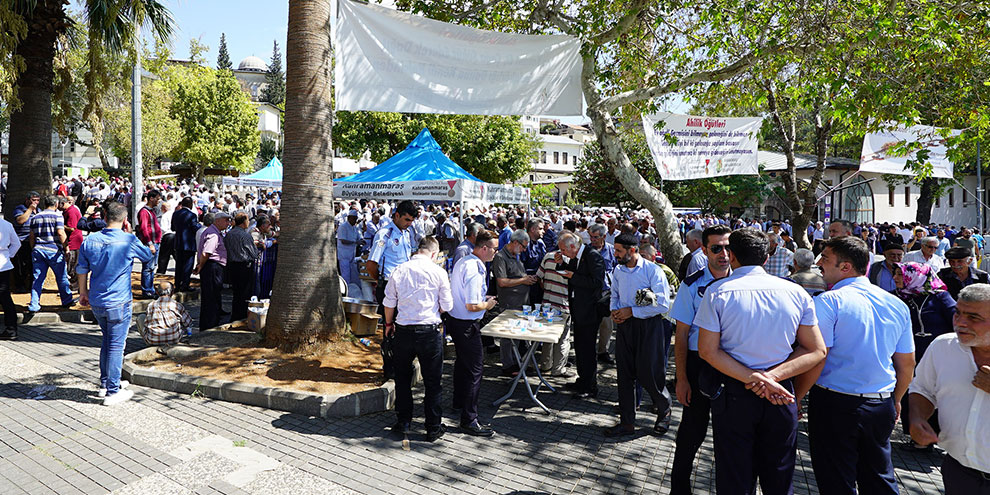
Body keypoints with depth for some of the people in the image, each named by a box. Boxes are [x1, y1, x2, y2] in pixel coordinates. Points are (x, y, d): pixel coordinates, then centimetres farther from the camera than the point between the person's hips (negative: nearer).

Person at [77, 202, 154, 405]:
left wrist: (83, 292, 22)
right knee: (116, 346, 1)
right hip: (118, 302, -5)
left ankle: (104, 383, 29)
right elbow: (148, 256, 7)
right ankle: (112, 392, 4)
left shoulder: (90, 240, 1)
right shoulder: (129, 240, -12)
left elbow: (82, 270, 9)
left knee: (107, 341, 21)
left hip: (96, 302, 5)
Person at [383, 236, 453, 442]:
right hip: (430, 331, -2)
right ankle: (433, 428, 16)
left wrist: (389, 323, 23)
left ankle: (403, 421, 26)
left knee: (402, 378, 19)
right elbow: (447, 306, -2)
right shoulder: (438, 272, -7)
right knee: (432, 381, 9)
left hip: (403, 331, 2)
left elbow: (389, 303, 6)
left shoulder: (399, 270, -1)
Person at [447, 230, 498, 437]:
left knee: (462, 363, 26)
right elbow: (472, 306, -27)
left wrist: (483, 298, 16)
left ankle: (459, 402, 45)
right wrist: (488, 304, -8)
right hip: (467, 325, -11)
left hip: (455, 319, 11)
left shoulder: (462, 261, 6)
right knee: (475, 369, -4)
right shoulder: (474, 270, -25)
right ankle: (469, 420, 3)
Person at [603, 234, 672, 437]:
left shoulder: (653, 270, -12)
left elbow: (663, 304, -15)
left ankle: (664, 410, 29)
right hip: (625, 325, 6)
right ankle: (627, 422, 19)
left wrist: (632, 311, -15)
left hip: (648, 325, -5)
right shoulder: (618, 271, 7)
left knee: (647, 374, -2)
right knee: (624, 374, 8)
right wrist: (614, 310, 0)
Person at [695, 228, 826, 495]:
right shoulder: (796, 292, -1)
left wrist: (754, 378, -15)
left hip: (732, 396, -2)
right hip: (781, 397, 2)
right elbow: (816, 351, -1)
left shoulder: (717, 292, -9)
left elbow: (707, 350, -12)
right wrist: (773, 376, -11)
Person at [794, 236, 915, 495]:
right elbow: (907, 364, 11)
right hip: (881, 406, 6)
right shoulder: (897, 305, 5)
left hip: (835, 405, -6)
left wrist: (795, 399, -9)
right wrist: (895, 401, 24)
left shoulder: (827, 301, -16)